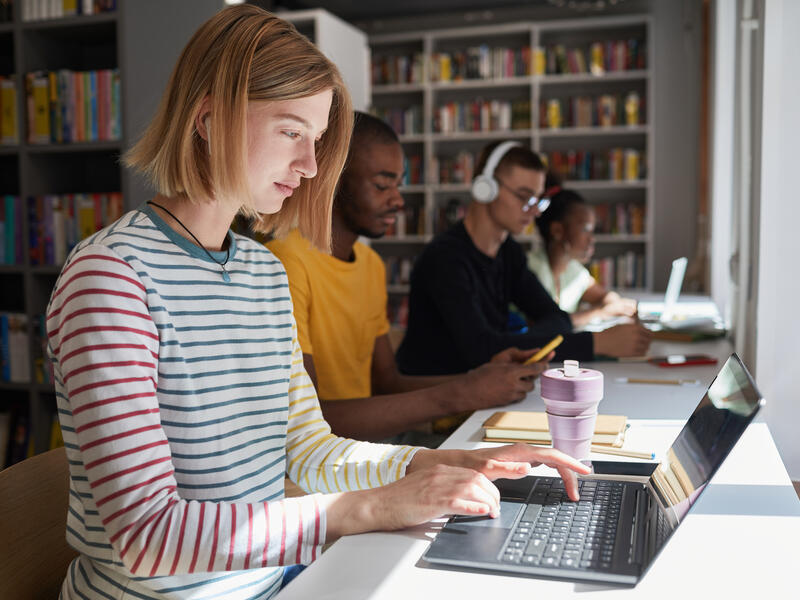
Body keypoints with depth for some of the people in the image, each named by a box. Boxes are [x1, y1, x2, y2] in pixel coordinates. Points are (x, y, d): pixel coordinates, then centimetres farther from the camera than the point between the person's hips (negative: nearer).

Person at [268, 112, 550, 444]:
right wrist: (457, 395, -24)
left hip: (374, 436, 8)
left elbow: (386, 382, 13)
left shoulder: (372, 263, 12)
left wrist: (484, 377, -2)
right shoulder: (288, 264, -19)